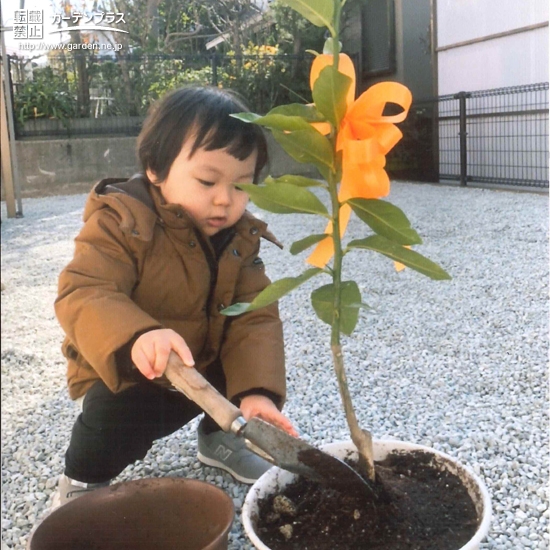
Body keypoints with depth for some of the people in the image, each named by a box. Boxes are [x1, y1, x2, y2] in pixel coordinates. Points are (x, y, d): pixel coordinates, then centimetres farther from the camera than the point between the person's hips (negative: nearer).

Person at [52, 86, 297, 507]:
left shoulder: (240, 237, -8)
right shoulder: (122, 221, -24)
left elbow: (255, 317, -14)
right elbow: (81, 295, -36)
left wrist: (258, 389, -30)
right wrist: (135, 337, -57)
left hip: (205, 366, 6)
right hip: (124, 377, -5)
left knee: (260, 361, -7)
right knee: (117, 412, -31)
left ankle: (220, 437, 20)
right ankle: (82, 484, 1)